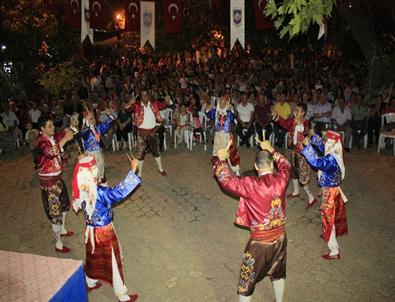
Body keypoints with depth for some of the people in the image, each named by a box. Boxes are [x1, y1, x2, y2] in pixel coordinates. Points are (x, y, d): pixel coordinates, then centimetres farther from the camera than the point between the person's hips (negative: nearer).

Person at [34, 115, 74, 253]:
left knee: (64, 204, 26)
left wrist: (66, 131, -5)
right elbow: (50, 152, -44)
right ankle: (58, 244, 8)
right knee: (55, 211, -3)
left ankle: (62, 230, 49)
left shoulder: (52, 137, 2)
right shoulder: (41, 141, -23)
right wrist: (65, 139, -39)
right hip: (48, 181, -9)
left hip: (57, 177, 9)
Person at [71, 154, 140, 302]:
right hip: (104, 232, -7)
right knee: (112, 261, 9)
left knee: (93, 257, 29)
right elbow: (119, 191, -39)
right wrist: (133, 170, -36)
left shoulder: (81, 190, -10)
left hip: (91, 230, 7)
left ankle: (91, 282, 52)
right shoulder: (99, 192, -32)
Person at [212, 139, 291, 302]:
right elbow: (286, 165, 13)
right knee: (278, 273, 29)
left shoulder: (250, 184, -23)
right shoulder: (281, 179, -10)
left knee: (247, 280, 13)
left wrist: (221, 160, 0)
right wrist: (271, 150, 21)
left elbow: (226, 179, -14)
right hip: (280, 237, 5)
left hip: (259, 241, -5)